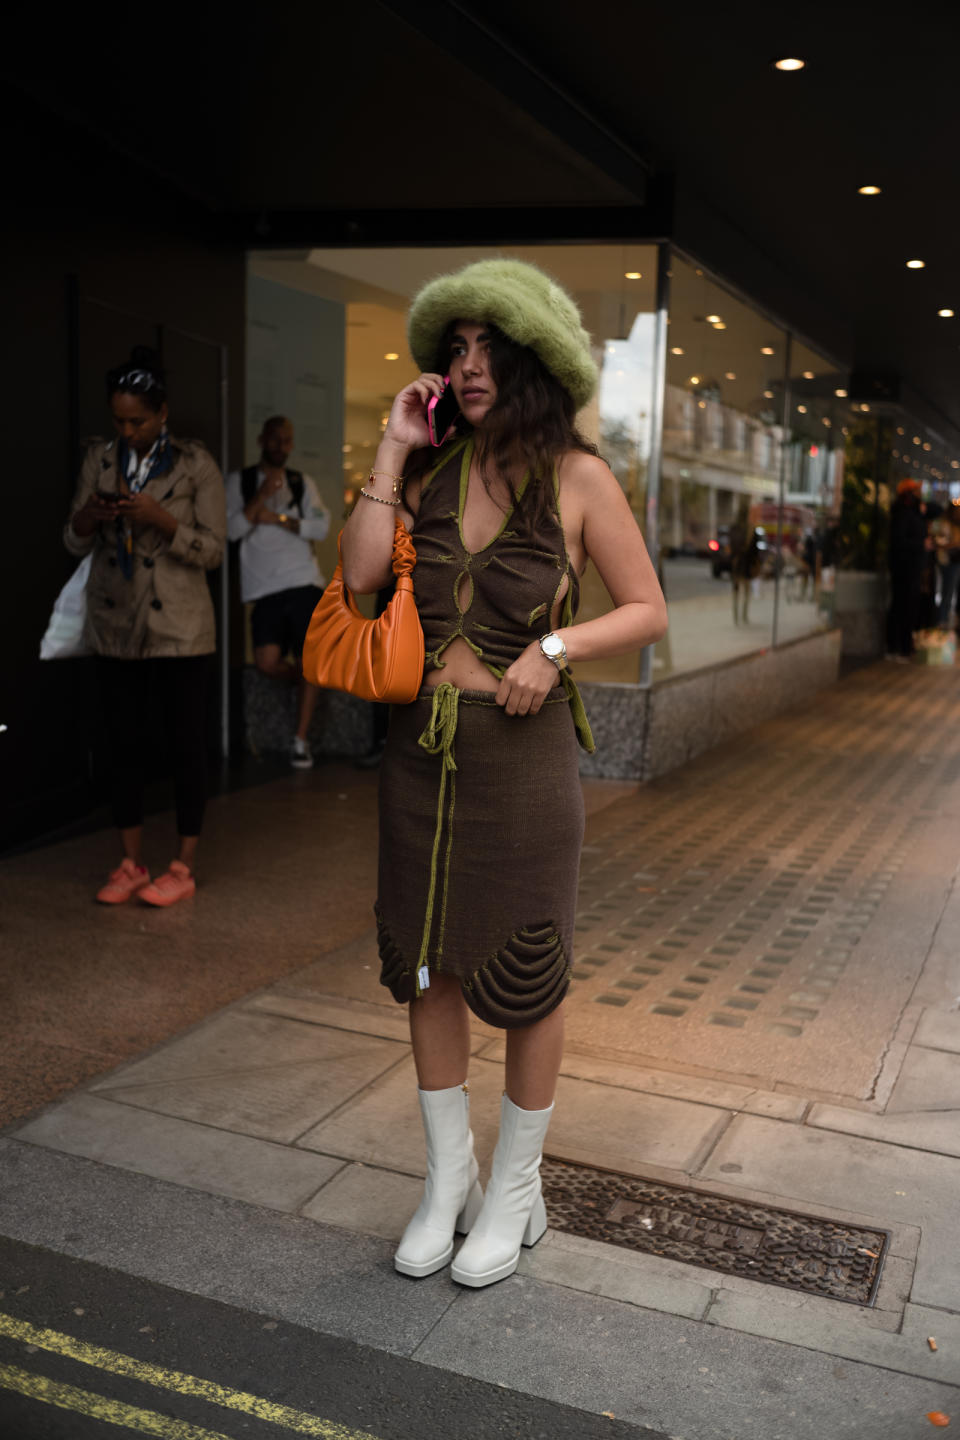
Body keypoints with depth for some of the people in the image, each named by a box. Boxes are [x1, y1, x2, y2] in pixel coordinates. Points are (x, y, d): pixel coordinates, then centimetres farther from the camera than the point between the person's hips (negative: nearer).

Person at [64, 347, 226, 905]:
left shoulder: (196, 465, -5)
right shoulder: (100, 458, 7)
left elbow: (214, 550, -8)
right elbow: (76, 543, 9)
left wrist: (159, 518, -22)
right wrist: (89, 516, -14)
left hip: (180, 628, -4)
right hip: (117, 625, 4)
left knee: (188, 743, 1)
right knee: (126, 743, 7)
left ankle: (185, 867, 13)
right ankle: (132, 864, 19)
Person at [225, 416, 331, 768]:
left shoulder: (302, 483, 14)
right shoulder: (239, 481, 8)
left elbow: (321, 527, 2)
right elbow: (232, 529, -4)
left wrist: (277, 518, -6)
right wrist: (263, 494, -12)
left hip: (304, 583, 1)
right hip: (265, 587, -1)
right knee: (267, 662, -14)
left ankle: (300, 740, 5)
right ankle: (308, 683, 19)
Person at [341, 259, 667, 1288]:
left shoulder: (576, 476, -4)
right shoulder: (433, 471, 7)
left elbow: (647, 610, -1)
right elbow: (360, 573, -7)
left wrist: (555, 648, -16)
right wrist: (393, 449, -5)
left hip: (521, 748, -4)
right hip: (422, 744, 5)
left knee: (525, 973, 7)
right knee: (425, 963, 12)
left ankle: (515, 1189, 27)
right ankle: (448, 1177, 31)